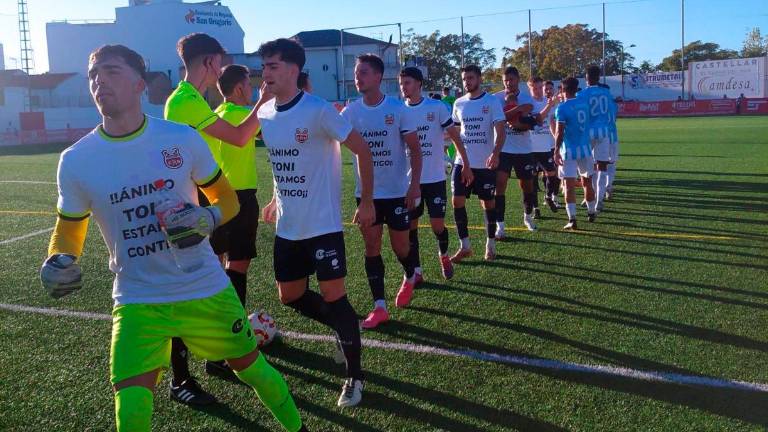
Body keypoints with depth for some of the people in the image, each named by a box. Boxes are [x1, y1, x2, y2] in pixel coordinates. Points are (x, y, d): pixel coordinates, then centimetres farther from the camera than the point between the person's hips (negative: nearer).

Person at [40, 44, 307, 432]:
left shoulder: (182, 139, -8)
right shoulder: (76, 161, -6)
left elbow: (228, 200, 3)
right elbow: (68, 230, 8)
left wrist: (208, 218, -19)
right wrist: (58, 262, -13)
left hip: (205, 289, 0)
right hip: (137, 301, 0)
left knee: (250, 365, 14)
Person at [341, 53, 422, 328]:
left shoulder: (398, 109, -8)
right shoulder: (351, 112, -1)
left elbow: (415, 149, -4)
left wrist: (415, 184, -12)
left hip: (397, 191, -2)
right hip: (366, 192, 3)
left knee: (399, 246, 7)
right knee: (371, 247, 4)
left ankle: (410, 277, 41)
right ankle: (379, 307, 13)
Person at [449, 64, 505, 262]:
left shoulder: (492, 101, -6)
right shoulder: (459, 103, 8)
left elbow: (500, 131, -13)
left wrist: (495, 153, -30)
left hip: (485, 163, -4)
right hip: (462, 162, 4)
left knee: (488, 203, 6)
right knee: (457, 201, -3)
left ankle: (490, 245, 20)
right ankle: (465, 246, 8)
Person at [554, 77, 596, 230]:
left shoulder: (562, 107, -12)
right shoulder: (584, 102, 4)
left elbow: (560, 133, -17)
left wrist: (556, 151, -11)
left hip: (569, 150, -5)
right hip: (585, 148, 5)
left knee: (569, 184, -4)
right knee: (587, 182, 18)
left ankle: (572, 219, -9)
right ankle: (591, 213, 31)